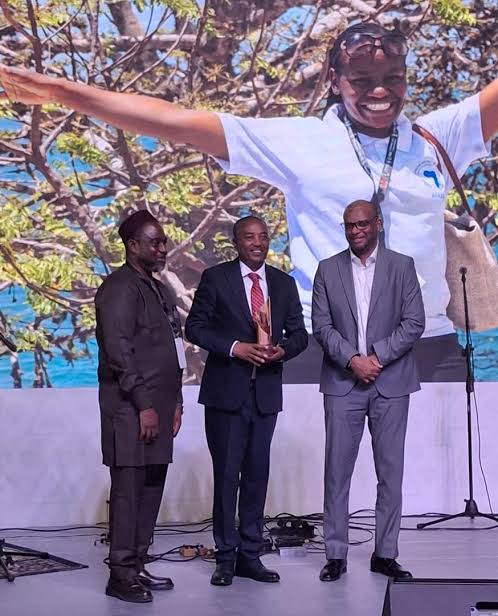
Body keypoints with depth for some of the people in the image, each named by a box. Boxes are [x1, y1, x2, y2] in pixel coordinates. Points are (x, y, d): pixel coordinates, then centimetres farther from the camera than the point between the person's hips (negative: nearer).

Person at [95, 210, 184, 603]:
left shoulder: (159, 290, 19)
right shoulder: (120, 288, -9)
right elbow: (119, 352, -16)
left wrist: (175, 401, 17)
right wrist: (144, 405, -17)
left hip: (157, 408, 9)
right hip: (131, 409, -9)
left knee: (151, 489, 11)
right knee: (129, 489, -4)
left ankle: (138, 566, 20)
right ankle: (121, 575, 4)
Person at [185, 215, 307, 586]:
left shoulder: (284, 283, 11)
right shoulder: (216, 278, -1)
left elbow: (299, 332, 13)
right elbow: (195, 326, -3)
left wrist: (283, 349, -10)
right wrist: (235, 347, -16)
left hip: (266, 392, 4)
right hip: (226, 391, -3)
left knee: (257, 474, 8)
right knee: (226, 475, 1)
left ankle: (250, 555, 18)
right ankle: (226, 558, 11)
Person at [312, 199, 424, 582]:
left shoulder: (402, 266, 4)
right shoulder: (328, 270, 7)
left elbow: (414, 323, -2)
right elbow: (321, 325, 1)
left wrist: (377, 357, -12)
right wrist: (352, 360, -13)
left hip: (391, 382, 0)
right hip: (343, 383, 0)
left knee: (390, 472, 5)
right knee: (337, 471, 1)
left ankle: (385, 554, 15)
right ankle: (336, 555, 9)